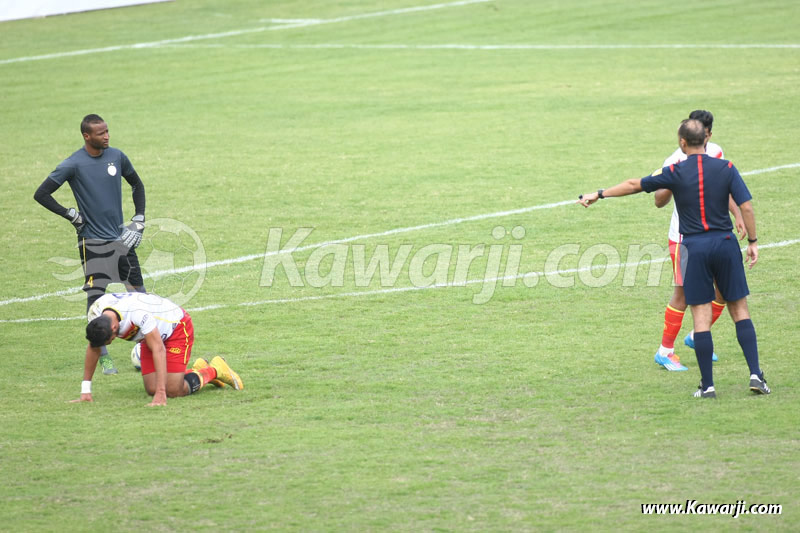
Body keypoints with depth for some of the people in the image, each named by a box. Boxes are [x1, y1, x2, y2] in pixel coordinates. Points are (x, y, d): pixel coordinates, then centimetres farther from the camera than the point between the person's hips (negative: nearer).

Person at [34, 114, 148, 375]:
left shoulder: (116, 156, 2)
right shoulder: (73, 165, -11)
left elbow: (137, 184, 18)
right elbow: (41, 194, -8)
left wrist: (139, 220, 9)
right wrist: (71, 215, -10)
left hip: (121, 237, 4)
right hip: (93, 242, -4)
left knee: (139, 294, 4)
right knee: (96, 298, -7)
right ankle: (103, 357, 3)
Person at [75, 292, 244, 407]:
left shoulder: (137, 313, -43)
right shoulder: (95, 313, -23)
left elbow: (158, 349, -42)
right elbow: (93, 348, -8)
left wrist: (161, 394, -46)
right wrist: (85, 391, -10)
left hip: (176, 327, -7)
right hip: (154, 332, 7)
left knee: (173, 391, -13)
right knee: (152, 389, -1)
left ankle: (214, 370, 13)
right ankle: (197, 370, 22)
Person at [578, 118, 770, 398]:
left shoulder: (675, 173, -4)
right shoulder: (726, 168, -1)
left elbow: (634, 185, 5)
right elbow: (746, 207, -4)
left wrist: (599, 194, 17)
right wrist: (752, 242, 7)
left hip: (694, 247, -1)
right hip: (725, 244, 1)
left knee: (701, 317, 2)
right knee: (739, 309, 9)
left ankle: (707, 385, 3)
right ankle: (755, 374, 0)